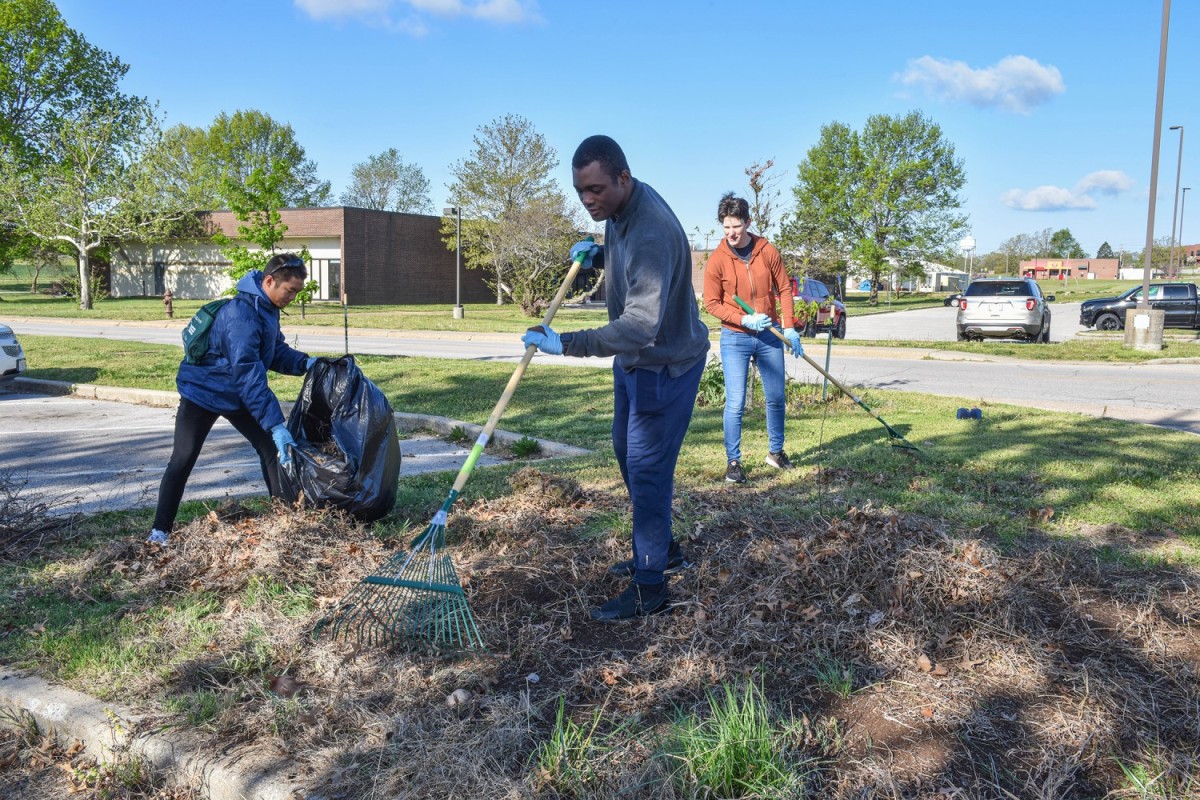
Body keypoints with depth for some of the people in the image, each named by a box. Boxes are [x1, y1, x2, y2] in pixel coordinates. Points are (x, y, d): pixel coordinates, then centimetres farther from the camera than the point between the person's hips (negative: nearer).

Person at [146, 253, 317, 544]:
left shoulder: (267, 308, -4)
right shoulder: (241, 314, -33)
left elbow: (277, 352, 6)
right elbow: (249, 374, -38)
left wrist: (306, 363, -15)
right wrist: (276, 425, -41)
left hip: (236, 395, 8)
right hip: (202, 392, -8)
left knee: (272, 448, 3)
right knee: (183, 460, -2)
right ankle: (160, 530, 9)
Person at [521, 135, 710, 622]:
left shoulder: (651, 233, -32)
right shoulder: (619, 209, -1)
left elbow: (640, 326, -38)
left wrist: (565, 344, -42)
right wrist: (597, 254, 0)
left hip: (666, 366, -10)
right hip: (633, 360, 10)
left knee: (647, 468, -6)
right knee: (627, 453, 20)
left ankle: (650, 588, 7)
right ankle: (662, 550, 37)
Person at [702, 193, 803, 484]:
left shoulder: (768, 251, -1)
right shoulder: (717, 260, -8)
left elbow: (784, 289, 5)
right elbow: (712, 303, -6)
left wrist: (789, 328, -2)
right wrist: (745, 320, -17)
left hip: (769, 335, 3)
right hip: (735, 339, -3)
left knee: (777, 398, 11)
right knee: (735, 403, -8)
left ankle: (776, 452, 30)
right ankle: (733, 462, 4)